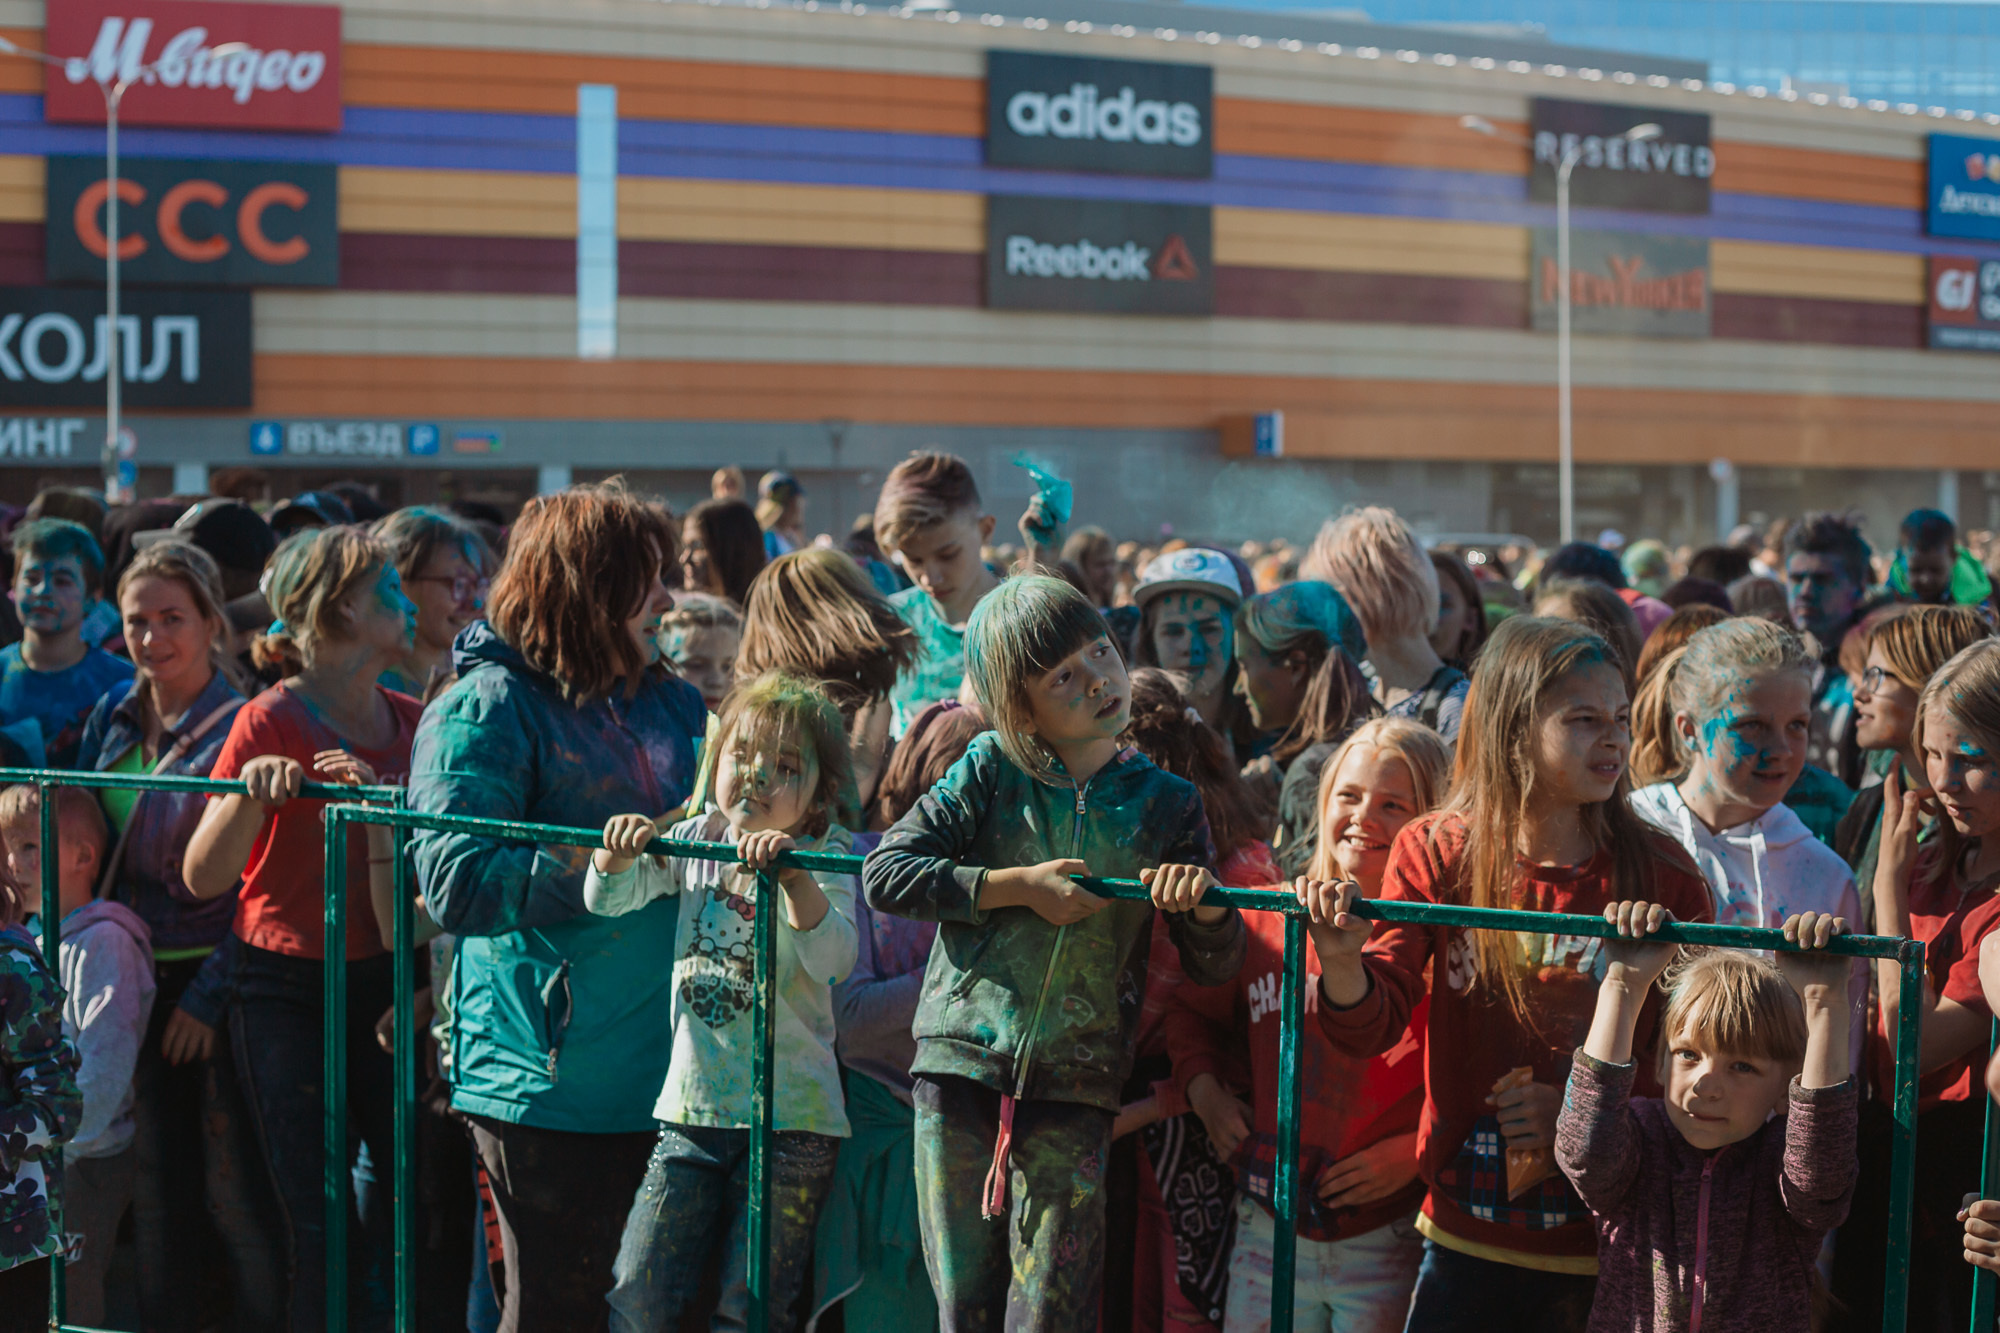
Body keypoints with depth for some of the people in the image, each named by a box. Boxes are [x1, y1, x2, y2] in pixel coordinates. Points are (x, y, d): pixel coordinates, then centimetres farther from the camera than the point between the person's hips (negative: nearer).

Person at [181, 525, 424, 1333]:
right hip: (285, 993, -4)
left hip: (385, 983, 5)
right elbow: (203, 877, -8)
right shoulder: (270, 725, -9)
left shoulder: (413, 722, 6)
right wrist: (252, 793, -25)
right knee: (319, 1222, -2)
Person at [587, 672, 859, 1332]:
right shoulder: (694, 839, 6)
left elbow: (833, 960, -22)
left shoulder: (823, 854, -7)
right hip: (694, 1105, 4)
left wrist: (793, 874, -37)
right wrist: (621, 847, -16)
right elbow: (606, 899, 5)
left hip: (791, 1117, -4)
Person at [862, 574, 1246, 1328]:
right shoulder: (991, 771, 3)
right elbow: (883, 876, -4)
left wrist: (1201, 901, -14)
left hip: (1076, 1082, 0)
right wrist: (1017, 887, -10)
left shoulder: (1166, 805, 7)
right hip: (960, 1065, 0)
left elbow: (1215, 967, 8)